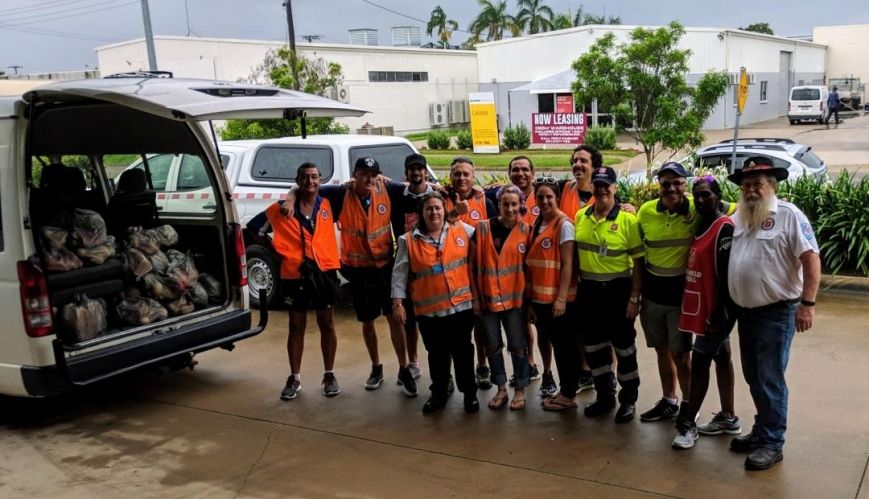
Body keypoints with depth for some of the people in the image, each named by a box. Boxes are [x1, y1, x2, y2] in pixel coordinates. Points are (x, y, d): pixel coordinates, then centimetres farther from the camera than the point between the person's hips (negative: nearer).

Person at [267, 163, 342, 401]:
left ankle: (329, 375, 22)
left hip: (324, 271, 1)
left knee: (326, 324, 10)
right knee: (296, 327, 9)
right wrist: (276, 249, 6)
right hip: (295, 273, -1)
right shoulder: (283, 208, -2)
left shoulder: (327, 205, 4)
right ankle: (294, 379, 18)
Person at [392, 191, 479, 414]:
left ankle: (470, 393, 26)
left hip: (461, 305, 0)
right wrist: (398, 302, -4)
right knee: (437, 354, 13)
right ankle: (439, 393, 30)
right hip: (428, 310, 0)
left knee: (463, 351, 11)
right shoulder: (408, 240, -3)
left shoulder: (461, 230, -1)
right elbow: (400, 274, 0)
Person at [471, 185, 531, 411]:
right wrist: (475, 295, -1)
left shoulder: (526, 231, -3)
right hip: (488, 297, 1)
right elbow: (473, 263, 0)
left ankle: (520, 390, 20)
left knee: (517, 345, 6)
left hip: (514, 298, -1)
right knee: (492, 345, 10)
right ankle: (501, 388, 24)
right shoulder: (482, 228, -3)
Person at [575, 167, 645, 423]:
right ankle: (605, 395, 31)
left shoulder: (628, 220, -9)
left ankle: (629, 399, 23)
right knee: (594, 346, 14)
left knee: (623, 346, 7)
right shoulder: (580, 217, 3)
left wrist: (634, 297, -11)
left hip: (617, 290, -4)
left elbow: (638, 262, -8)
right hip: (589, 290, 4)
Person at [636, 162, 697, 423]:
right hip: (652, 291, 4)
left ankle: (689, 405, 21)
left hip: (682, 291, -4)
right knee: (662, 350, 16)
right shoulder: (646, 211, -2)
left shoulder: (697, 209, -12)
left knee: (680, 353, 3)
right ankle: (669, 401, 33)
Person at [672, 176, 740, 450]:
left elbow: (726, 275, -20)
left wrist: (719, 313, -21)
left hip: (714, 310, -9)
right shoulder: (701, 226, 10)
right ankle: (728, 418, 26)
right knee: (721, 357, 15)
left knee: (699, 361, -4)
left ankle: (686, 423, 4)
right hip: (701, 306, 9)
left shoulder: (725, 228, -16)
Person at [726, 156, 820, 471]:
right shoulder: (739, 218, 8)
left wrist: (807, 304, -21)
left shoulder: (789, 215, -12)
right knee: (753, 377, 16)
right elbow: (730, 260, 18)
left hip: (776, 312, -7)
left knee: (770, 380, -1)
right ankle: (762, 430, 31)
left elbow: (811, 259, -15)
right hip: (745, 312, 7)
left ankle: (772, 443, 11)